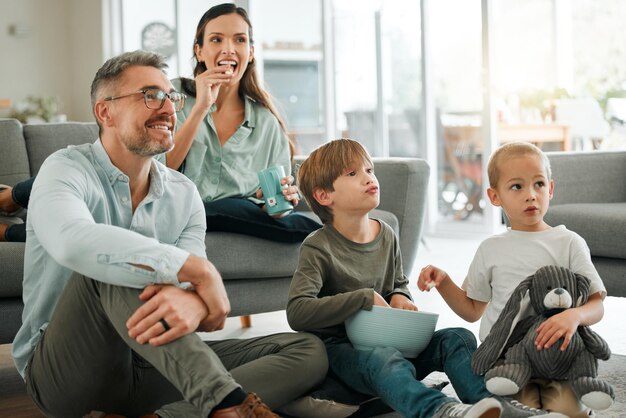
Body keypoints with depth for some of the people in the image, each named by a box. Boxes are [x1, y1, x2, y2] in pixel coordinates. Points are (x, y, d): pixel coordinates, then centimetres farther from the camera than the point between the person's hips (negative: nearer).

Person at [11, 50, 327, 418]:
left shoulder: (184, 194, 6)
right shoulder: (67, 170, -10)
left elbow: (194, 286, -8)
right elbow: (73, 241, -35)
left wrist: (194, 302, -35)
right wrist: (199, 269, -34)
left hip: (150, 362, 5)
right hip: (64, 370, -5)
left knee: (309, 351, -7)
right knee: (108, 266, -33)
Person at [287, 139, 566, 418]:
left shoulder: (386, 236, 8)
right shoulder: (318, 248, -12)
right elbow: (297, 312, -24)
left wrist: (399, 297, -1)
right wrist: (364, 298, -23)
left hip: (388, 339, 7)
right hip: (340, 348, -7)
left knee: (457, 338, -12)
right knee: (385, 360, -39)